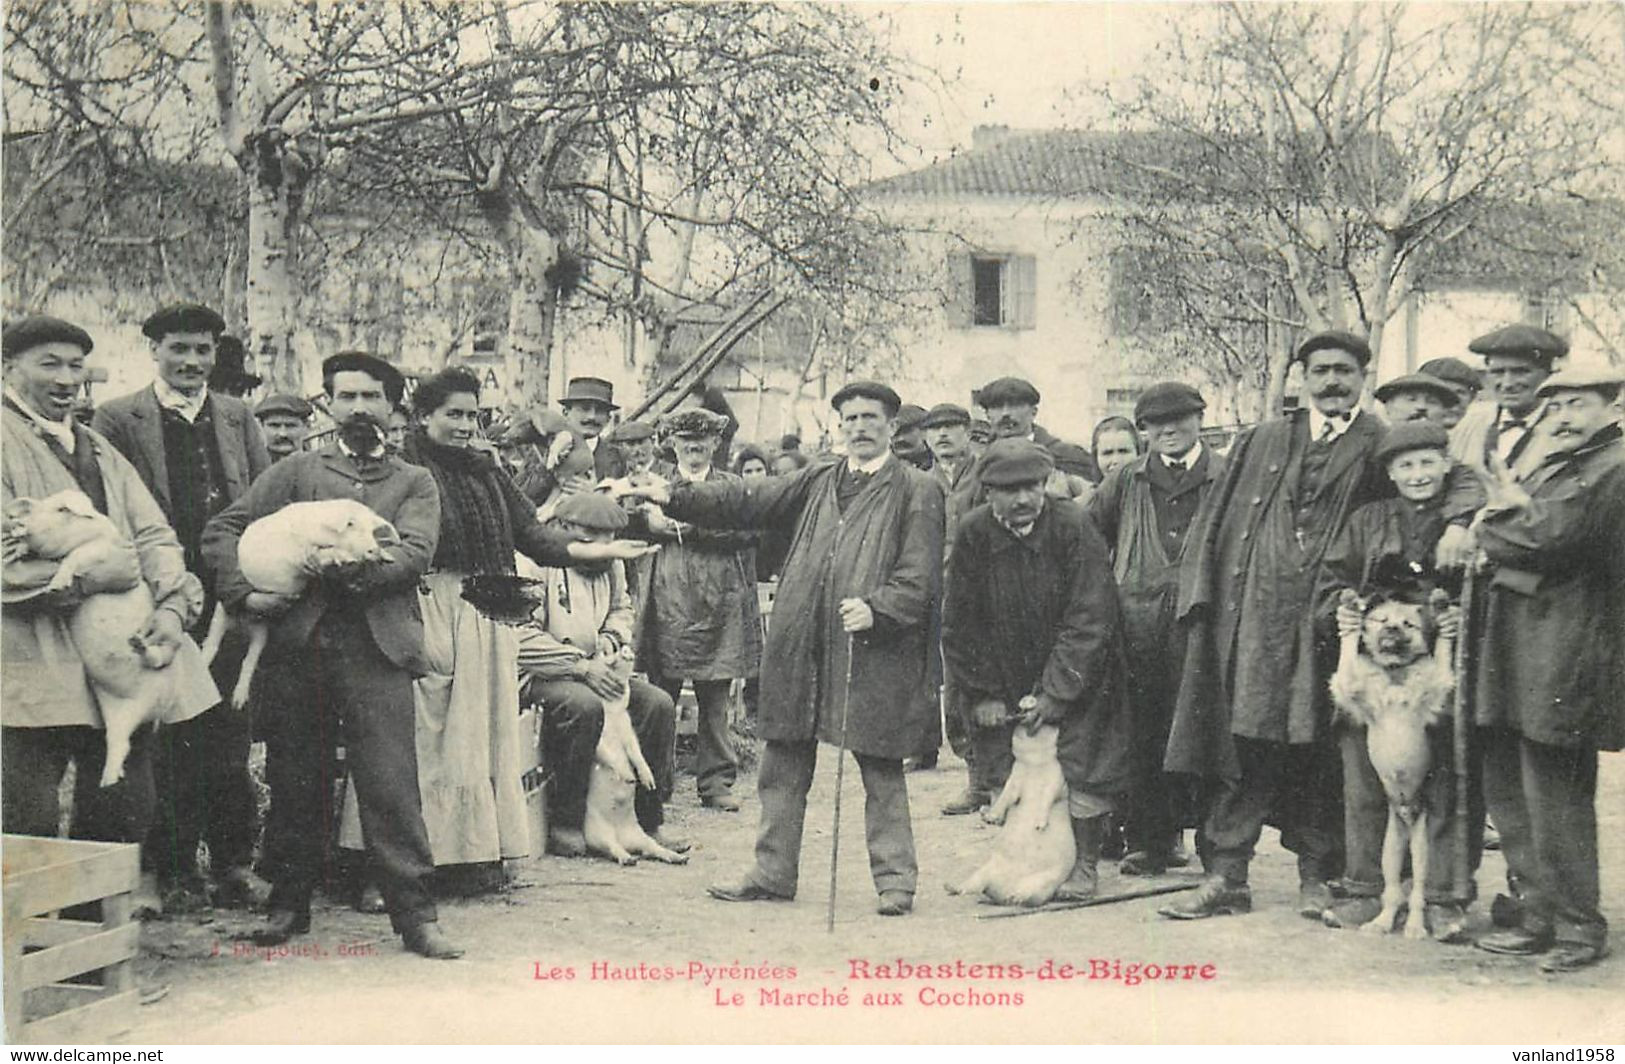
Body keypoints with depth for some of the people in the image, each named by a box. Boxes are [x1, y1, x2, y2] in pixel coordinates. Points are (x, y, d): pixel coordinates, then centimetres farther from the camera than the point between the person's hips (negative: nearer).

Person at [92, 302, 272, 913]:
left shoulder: (239, 419, 15)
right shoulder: (117, 420, 4)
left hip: (230, 601, 3)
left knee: (231, 737, 5)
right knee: (168, 742, 2)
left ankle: (234, 864, 14)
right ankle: (174, 868, 13)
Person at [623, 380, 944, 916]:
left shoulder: (917, 490, 1)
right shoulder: (817, 482, 15)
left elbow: (920, 575, -6)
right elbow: (747, 501, 11)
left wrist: (876, 608, -21)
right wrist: (674, 496, 3)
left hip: (874, 652, -5)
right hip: (801, 647, 5)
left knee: (881, 770, 2)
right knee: (783, 762, 11)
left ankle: (895, 878, 13)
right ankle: (773, 871, 23)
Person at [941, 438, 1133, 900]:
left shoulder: (1073, 527, -17)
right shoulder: (973, 534, -9)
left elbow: (1088, 619, -18)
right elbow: (961, 624, -2)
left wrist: (1055, 693, -19)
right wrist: (982, 694, -4)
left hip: (1077, 678, -3)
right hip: (1008, 680, 3)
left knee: (1083, 762, -5)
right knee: (1010, 768, 2)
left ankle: (1085, 865, 10)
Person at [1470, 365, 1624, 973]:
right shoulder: (1548, 467, 22)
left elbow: (1555, 541, -18)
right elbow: (1490, 537, 16)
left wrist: (1505, 515, -2)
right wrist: (1517, 516, -3)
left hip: (1564, 651, -9)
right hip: (1512, 644, 9)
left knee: (1554, 797, -4)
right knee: (1507, 791, 12)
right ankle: (1539, 917, 23)